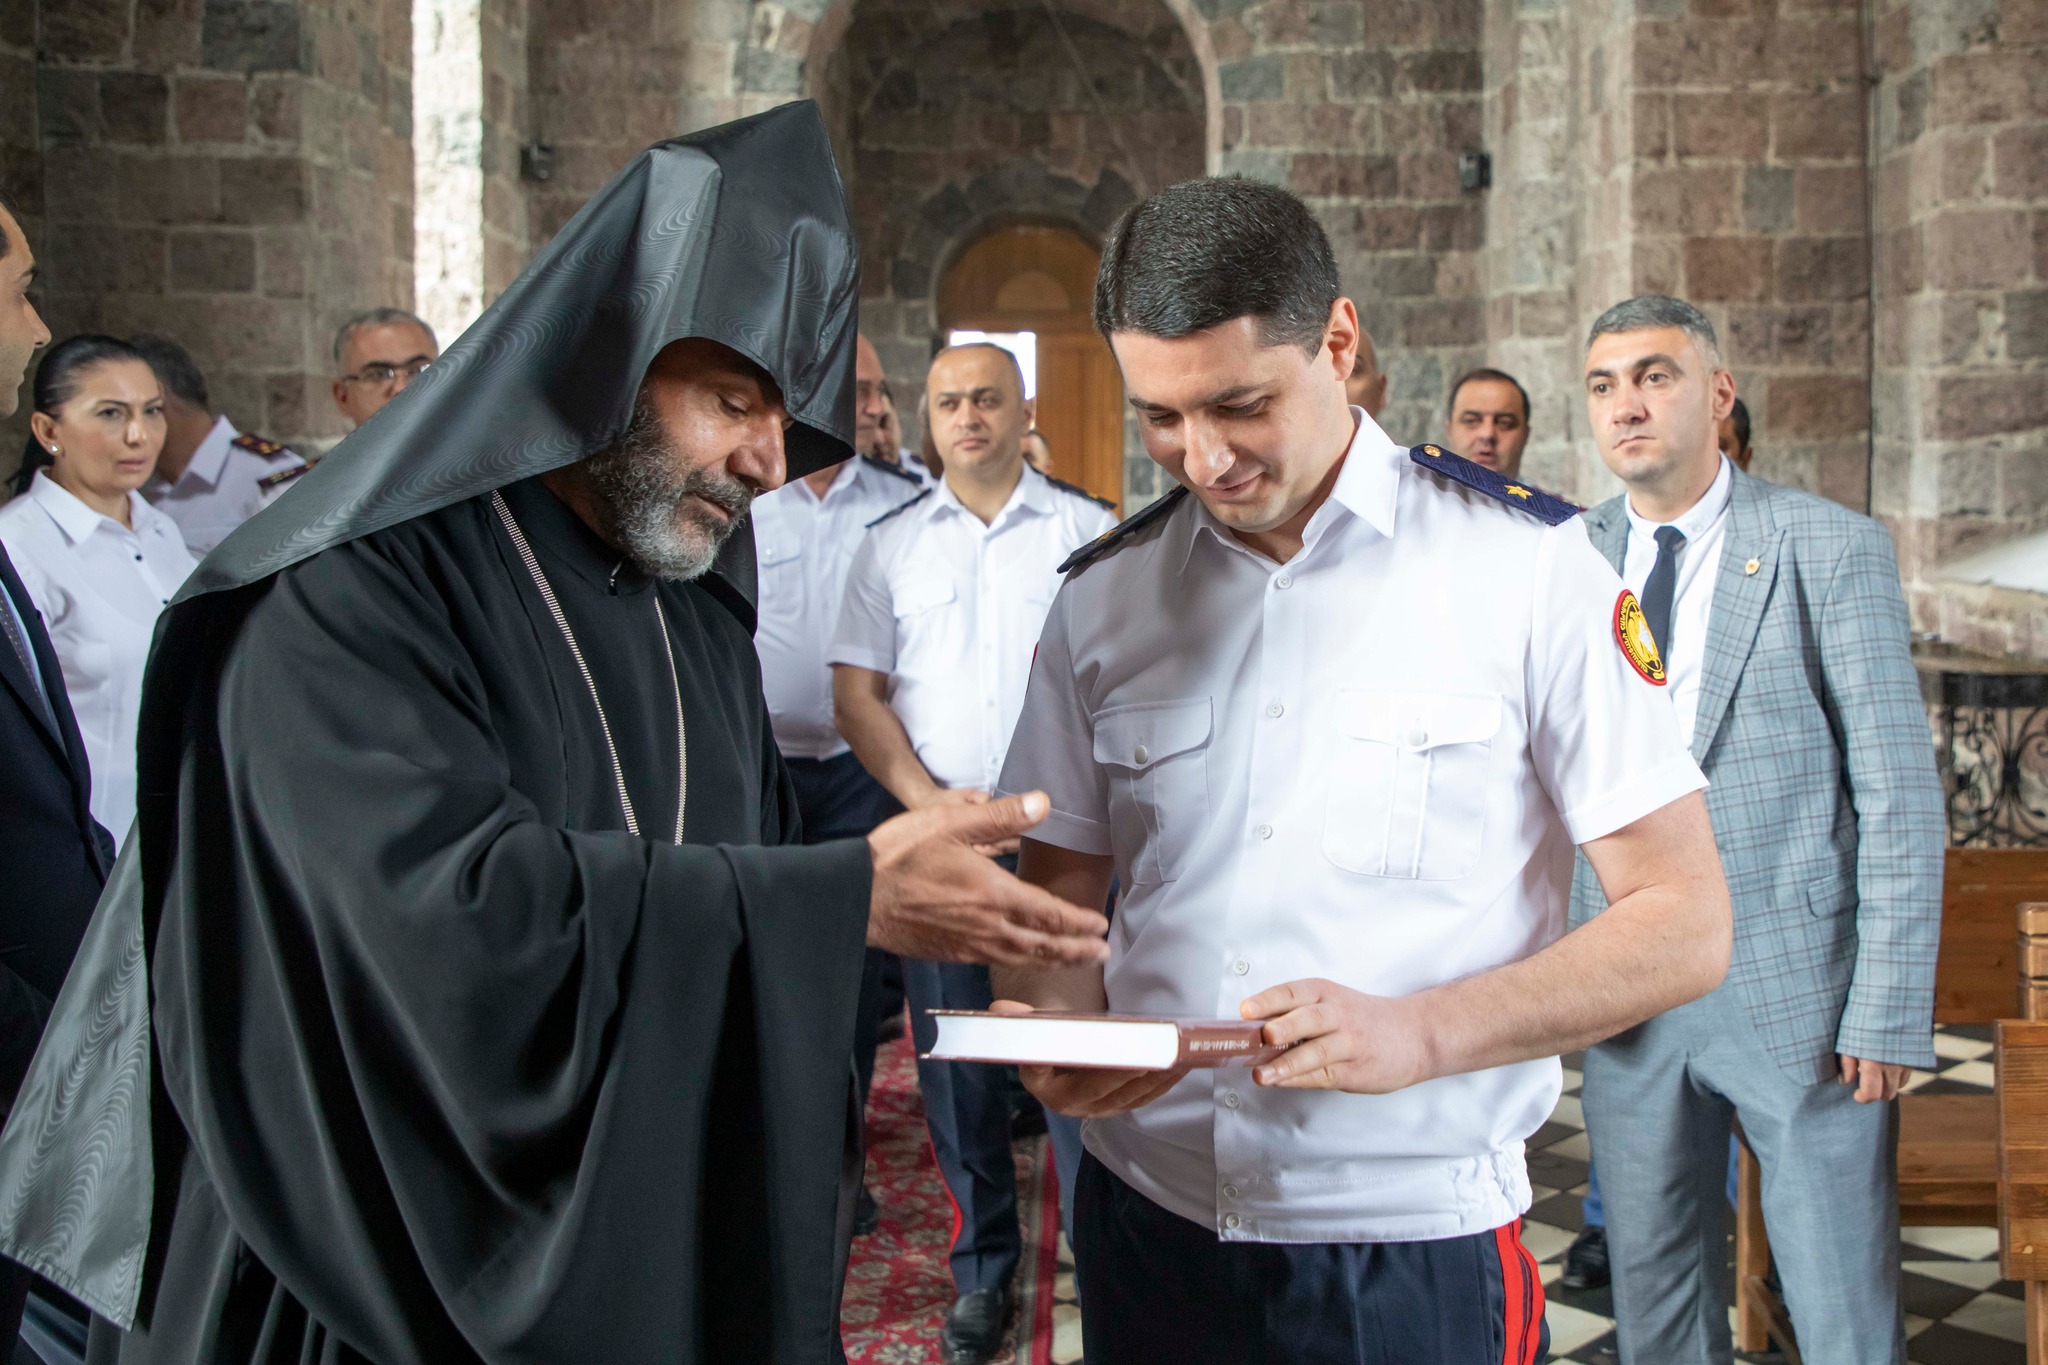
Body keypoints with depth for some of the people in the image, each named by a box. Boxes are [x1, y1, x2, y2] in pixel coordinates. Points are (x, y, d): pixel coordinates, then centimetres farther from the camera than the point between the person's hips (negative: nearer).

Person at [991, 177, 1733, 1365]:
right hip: (1149, 1219, 4)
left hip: (1412, 1246, -3)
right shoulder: (1102, 596, 3)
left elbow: (1687, 924, -7)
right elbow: (1057, 904, 9)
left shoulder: (1526, 565, -7)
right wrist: (1055, 1033, -13)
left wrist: (1418, 1034, -20)